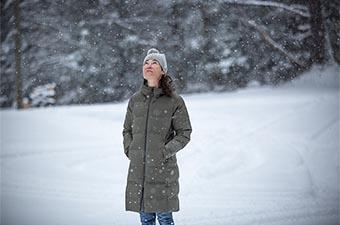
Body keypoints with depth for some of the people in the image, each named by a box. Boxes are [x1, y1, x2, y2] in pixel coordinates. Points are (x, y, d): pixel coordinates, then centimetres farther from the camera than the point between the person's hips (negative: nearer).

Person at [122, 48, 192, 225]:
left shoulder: (174, 100, -2)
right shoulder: (135, 99, 9)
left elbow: (184, 133, -1)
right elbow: (127, 130, 19)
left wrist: (165, 152, -11)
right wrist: (129, 150, 4)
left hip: (163, 169, -3)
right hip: (137, 169, 4)